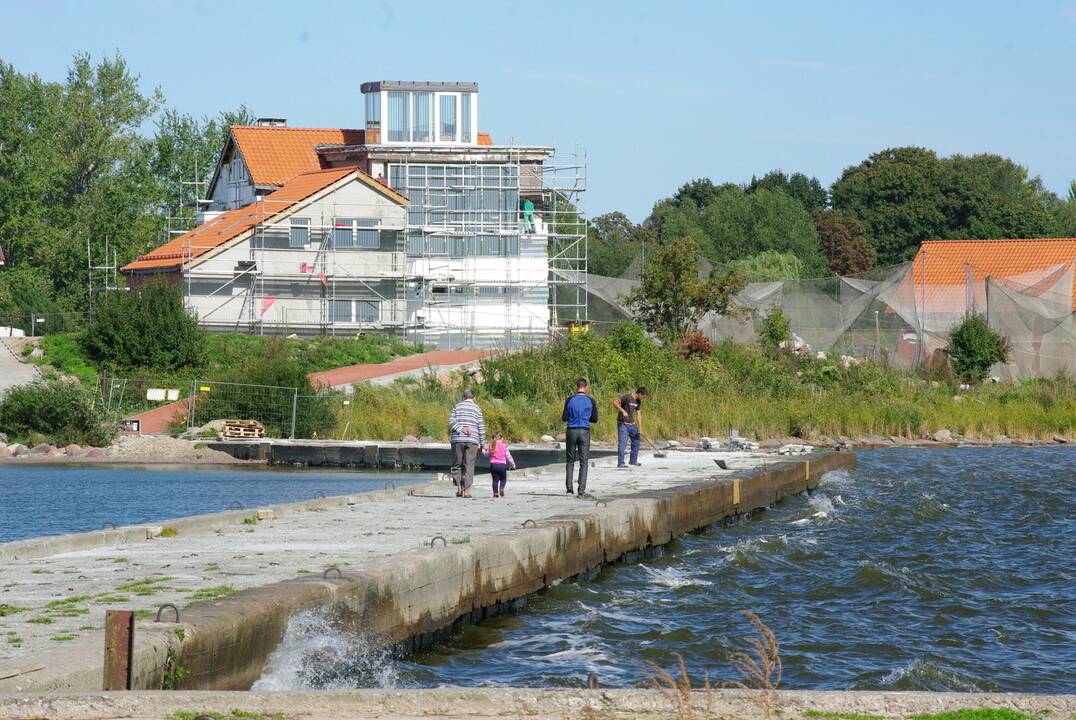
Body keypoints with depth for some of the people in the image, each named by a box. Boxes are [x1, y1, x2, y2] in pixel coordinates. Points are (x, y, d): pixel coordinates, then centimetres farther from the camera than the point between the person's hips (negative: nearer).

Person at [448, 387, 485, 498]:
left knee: (457, 465, 10)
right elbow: (481, 427, 4)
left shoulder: (457, 406, 8)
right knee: (469, 466, 1)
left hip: (458, 439, 0)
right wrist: (482, 443, 9)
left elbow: (451, 420, -6)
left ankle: (459, 488, 2)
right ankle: (466, 490, -6)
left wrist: (460, 429, -13)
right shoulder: (477, 409, 6)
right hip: (472, 440, 0)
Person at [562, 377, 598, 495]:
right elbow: (595, 419, 4)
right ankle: (582, 489, -4)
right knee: (583, 462, 3)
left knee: (570, 461, 11)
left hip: (571, 432, 0)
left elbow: (564, 418, -1)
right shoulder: (591, 401, -1)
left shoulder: (570, 400, -2)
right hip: (584, 432, 0)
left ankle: (569, 488, 3)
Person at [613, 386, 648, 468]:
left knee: (636, 441, 13)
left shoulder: (638, 401, 9)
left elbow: (638, 414, 9)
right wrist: (623, 411, -35)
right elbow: (615, 403, -24)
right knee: (622, 442, -13)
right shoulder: (627, 397, -15)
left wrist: (640, 428, 2)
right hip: (622, 424, -8)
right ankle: (620, 463, -11)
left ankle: (633, 461, 26)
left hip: (632, 424, 8)